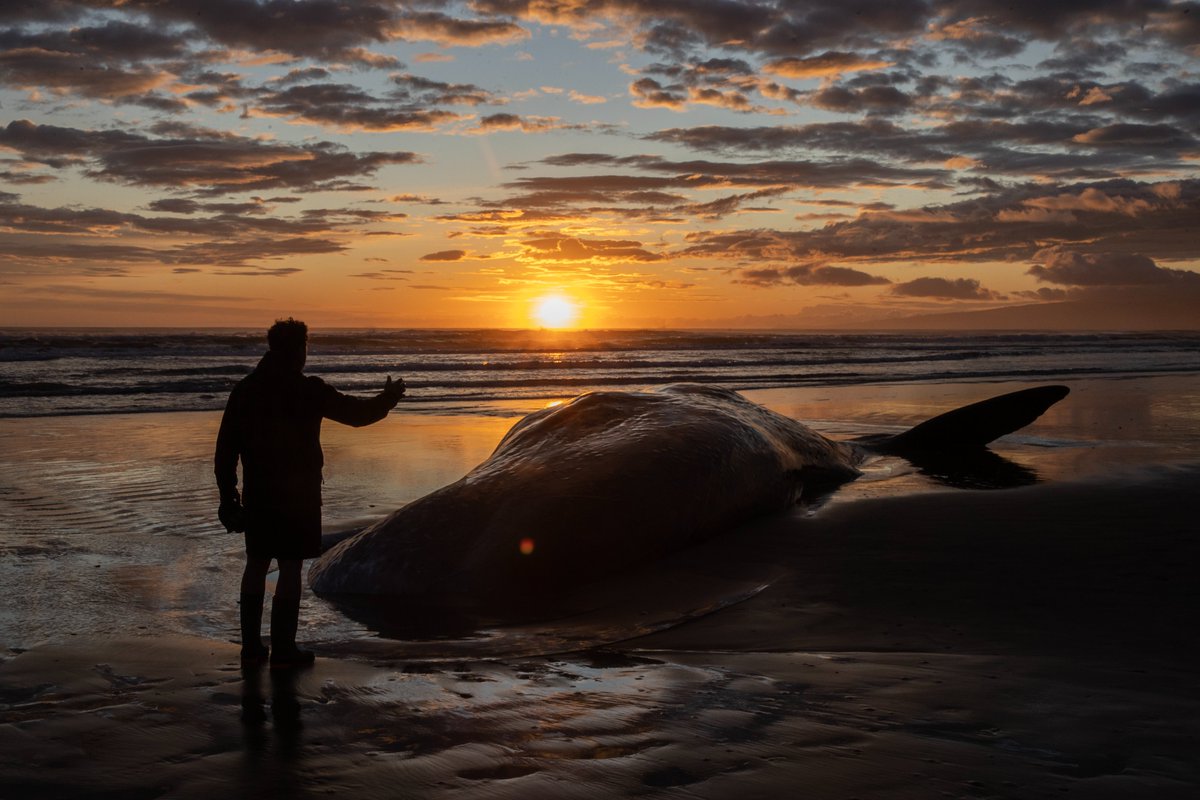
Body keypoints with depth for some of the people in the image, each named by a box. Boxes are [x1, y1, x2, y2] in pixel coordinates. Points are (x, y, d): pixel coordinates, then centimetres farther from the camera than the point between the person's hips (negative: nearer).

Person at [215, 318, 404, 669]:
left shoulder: (244, 389, 3)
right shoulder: (308, 390, -11)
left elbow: (225, 448, 4)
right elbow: (355, 413, -4)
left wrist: (228, 495, 10)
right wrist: (388, 398, 14)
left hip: (257, 494, 5)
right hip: (297, 494, -5)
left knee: (256, 563, 13)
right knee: (290, 567, 1)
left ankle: (251, 646, 17)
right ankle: (283, 650, 3)